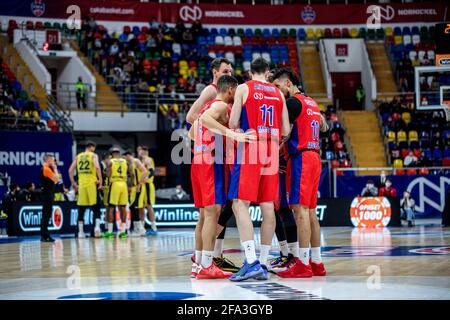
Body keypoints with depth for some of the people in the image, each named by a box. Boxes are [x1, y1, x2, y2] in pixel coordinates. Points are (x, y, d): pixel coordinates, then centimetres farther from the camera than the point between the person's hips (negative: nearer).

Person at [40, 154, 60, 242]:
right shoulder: (46, 169, -13)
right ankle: (44, 235, -10)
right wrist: (55, 168, -9)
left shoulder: (47, 169, 18)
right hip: (47, 194, -10)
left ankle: (44, 235, 14)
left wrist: (54, 168, 12)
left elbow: (55, 181, 19)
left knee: (46, 215, 11)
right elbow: (56, 179, -19)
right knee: (46, 215, -10)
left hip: (48, 194, 10)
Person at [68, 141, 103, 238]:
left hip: (81, 185, 4)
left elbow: (70, 170, 10)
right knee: (96, 206, 3)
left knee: (81, 209, 8)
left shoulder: (78, 156, 14)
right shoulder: (93, 155, 1)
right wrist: (100, 180, -12)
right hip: (92, 184, -4)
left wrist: (73, 183, 17)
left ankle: (81, 232, 7)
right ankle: (97, 226, -17)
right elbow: (97, 167, -17)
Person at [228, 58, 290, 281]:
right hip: (271, 153, 5)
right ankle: (262, 264, 10)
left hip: (249, 151, -5)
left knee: (240, 204, -6)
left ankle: (251, 261, -19)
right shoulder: (278, 93, 14)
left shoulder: (244, 88, 1)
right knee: (268, 207, 7)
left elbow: (233, 123, -4)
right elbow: (286, 130, 12)